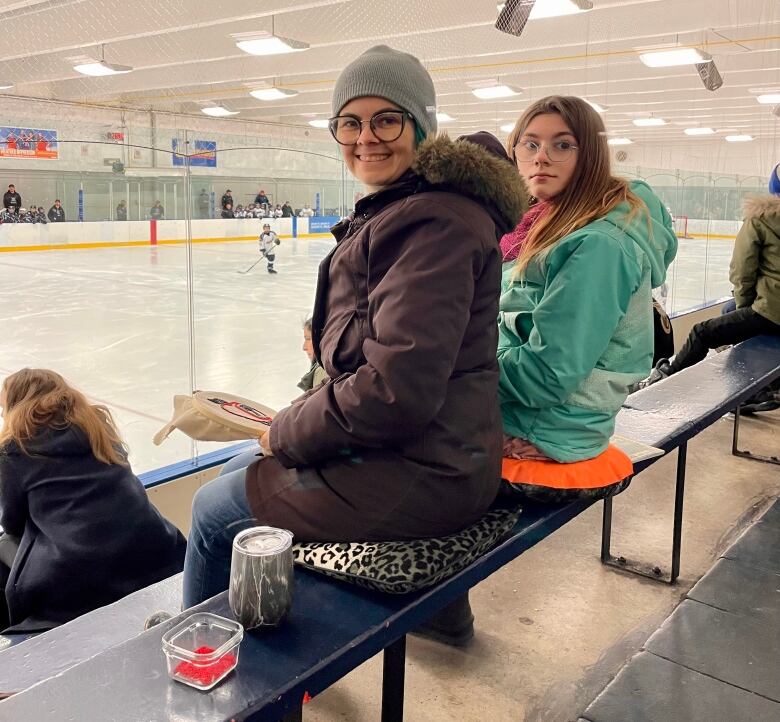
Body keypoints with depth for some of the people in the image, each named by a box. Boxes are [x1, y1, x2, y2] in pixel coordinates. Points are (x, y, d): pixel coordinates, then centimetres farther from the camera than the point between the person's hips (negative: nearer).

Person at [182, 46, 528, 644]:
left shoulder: (436, 220, -22)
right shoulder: (392, 212, 11)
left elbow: (399, 389, -28)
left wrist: (288, 432, -13)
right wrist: (301, 419, 3)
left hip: (420, 476, -9)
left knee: (216, 508, 7)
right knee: (241, 469, 24)